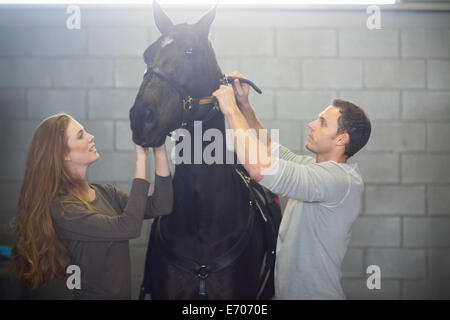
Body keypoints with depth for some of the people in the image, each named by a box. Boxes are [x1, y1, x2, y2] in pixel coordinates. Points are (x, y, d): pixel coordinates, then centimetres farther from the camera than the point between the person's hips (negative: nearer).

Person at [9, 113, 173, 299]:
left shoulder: (105, 193, 8)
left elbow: (160, 207, 1)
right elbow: (128, 227, -23)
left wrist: (159, 150, -6)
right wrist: (141, 159, -19)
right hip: (94, 294, -7)